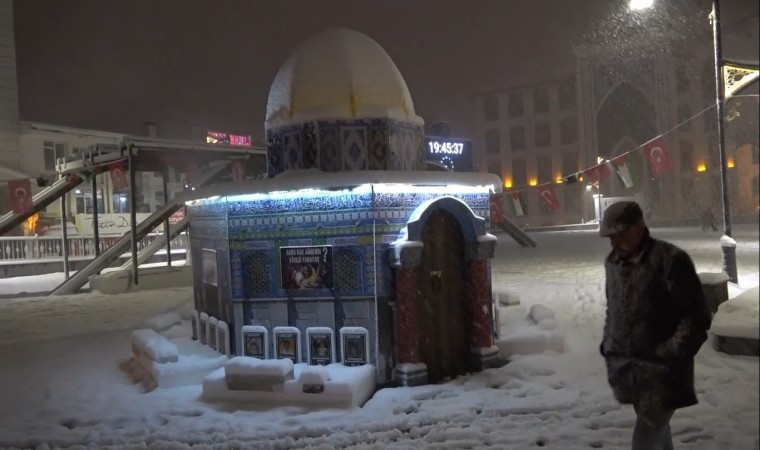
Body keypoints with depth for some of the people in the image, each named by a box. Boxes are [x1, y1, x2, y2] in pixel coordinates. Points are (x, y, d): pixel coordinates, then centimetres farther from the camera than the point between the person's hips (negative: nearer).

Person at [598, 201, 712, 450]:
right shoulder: (613, 261, 6)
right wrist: (607, 343, 11)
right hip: (628, 369, 7)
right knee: (656, 428, 23)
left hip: (661, 372, -6)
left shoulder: (670, 260, -16)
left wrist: (673, 355, -18)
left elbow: (697, 316, -13)